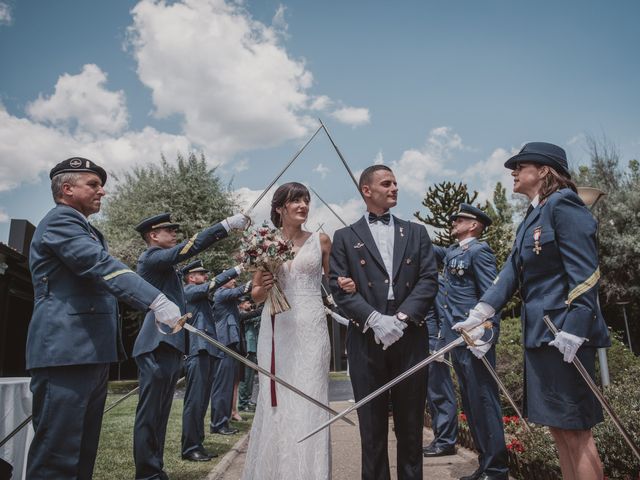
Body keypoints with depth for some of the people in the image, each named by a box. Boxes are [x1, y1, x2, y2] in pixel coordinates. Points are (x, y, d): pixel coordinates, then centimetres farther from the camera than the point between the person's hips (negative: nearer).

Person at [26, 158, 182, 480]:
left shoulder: (87, 231, 25)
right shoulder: (60, 220, -7)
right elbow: (102, 266, -21)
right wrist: (157, 301, -29)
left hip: (90, 354, 10)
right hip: (66, 353, -10)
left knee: (83, 454, 12)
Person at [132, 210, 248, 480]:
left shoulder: (164, 263, 22)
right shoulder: (151, 257, -8)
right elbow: (188, 248, -21)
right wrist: (226, 225, -23)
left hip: (168, 347, 10)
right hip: (156, 348, -10)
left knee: (160, 414, 12)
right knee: (149, 414, -5)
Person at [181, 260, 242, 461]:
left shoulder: (202, 296, 24)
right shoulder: (188, 291, -4)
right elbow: (213, 284, -16)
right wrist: (236, 270, -15)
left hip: (208, 352, 9)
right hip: (198, 353, -9)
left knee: (202, 401, 11)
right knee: (194, 401, -7)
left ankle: (197, 445, 17)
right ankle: (190, 448, -1)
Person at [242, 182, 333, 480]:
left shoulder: (321, 241, 6)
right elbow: (255, 296, 11)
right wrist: (262, 287, -11)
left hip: (311, 328, -1)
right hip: (276, 329, 1)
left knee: (310, 401, 1)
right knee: (276, 402, 5)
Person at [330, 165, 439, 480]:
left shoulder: (416, 232, 14)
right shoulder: (345, 237, 9)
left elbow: (429, 279, 4)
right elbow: (339, 287, -1)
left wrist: (401, 317, -11)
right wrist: (375, 319, -14)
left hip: (410, 337, 2)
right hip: (366, 340, -1)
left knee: (411, 423, 9)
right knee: (372, 426, 7)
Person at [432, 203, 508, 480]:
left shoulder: (479, 251, -9)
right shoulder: (452, 252, 16)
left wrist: (487, 336, -22)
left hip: (474, 341, -9)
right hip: (457, 341, 9)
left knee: (483, 402, -2)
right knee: (470, 404, 14)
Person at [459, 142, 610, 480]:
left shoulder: (563, 204, -11)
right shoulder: (533, 216, 17)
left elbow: (585, 272, -18)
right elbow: (512, 270, 10)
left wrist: (573, 329, -23)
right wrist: (481, 311, 2)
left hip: (565, 332, -9)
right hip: (539, 333, 9)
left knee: (575, 429, -1)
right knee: (557, 425, 15)